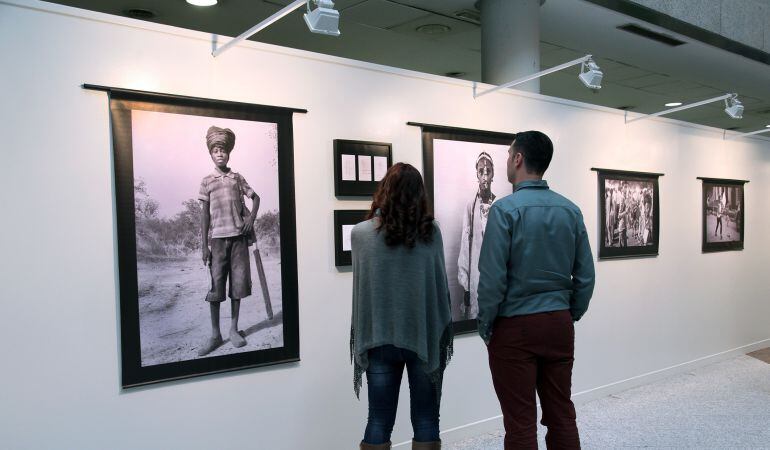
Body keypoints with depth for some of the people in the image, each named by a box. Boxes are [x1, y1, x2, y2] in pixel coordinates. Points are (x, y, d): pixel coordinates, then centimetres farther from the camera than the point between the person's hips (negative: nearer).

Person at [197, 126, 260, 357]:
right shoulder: (207, 181, 7)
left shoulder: (238, 178, 9)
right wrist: (204, 245, 0)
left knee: (238, 283, 3)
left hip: (239, 236, 1)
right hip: (218, 238, -1)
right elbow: (204, 214, 5)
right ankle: (215, 334, 6)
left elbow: (255, 198, 17)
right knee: (215, 285, -1)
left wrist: (251, 218, -2)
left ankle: (234, 329, 14)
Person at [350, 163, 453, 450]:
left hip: (380, 338, 0)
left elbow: (362, 281, 6)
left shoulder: (360, 233, -7)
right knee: (426, 421, 12)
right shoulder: (431, 232, -6)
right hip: (424, 337, 0)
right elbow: (441, 283, 0)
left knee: (379, 422, 10)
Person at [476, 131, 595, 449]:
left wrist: (485, 327, -3)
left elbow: (492, 278, -16)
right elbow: (586, 276, 5)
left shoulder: (505, 209, -13)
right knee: (562, 414, 15)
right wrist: (570, 316, 16)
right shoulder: (571, 210, 4)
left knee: (521, 422, 3)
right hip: (559, 324, 6)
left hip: (515, 327, -5)